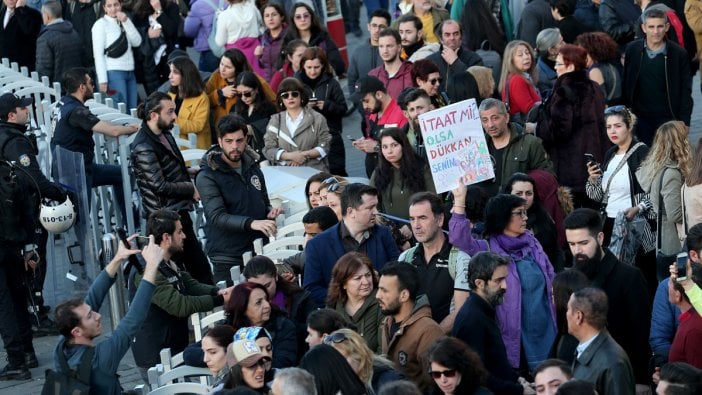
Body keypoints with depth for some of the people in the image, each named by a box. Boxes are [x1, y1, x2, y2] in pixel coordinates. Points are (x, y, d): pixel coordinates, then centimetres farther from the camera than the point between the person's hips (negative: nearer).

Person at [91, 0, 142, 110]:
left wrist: (126, 22, -5)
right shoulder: (100, 24, -3)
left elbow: (137, 42, 4)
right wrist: (102, 80, -14)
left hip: (130, 72, 6)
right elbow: (98, 53, -8)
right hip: (113, 73, -6)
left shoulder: (124, 22, 16)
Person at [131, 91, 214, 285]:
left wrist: (188, 174, 3)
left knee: (200, 267, 15)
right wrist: (191, 189, -10)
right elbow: (160, 186, -21)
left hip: (179, 211, 9)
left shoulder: (165, 135, 9)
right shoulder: (143, 147, -19)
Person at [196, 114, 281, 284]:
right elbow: (216, 216, -18)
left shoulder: (252, 167, 12)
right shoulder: (207, 176, -7)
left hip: (258, 252, 5)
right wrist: (251, 223, -33)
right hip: (228, 259, -5)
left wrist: (270, 212, 1)